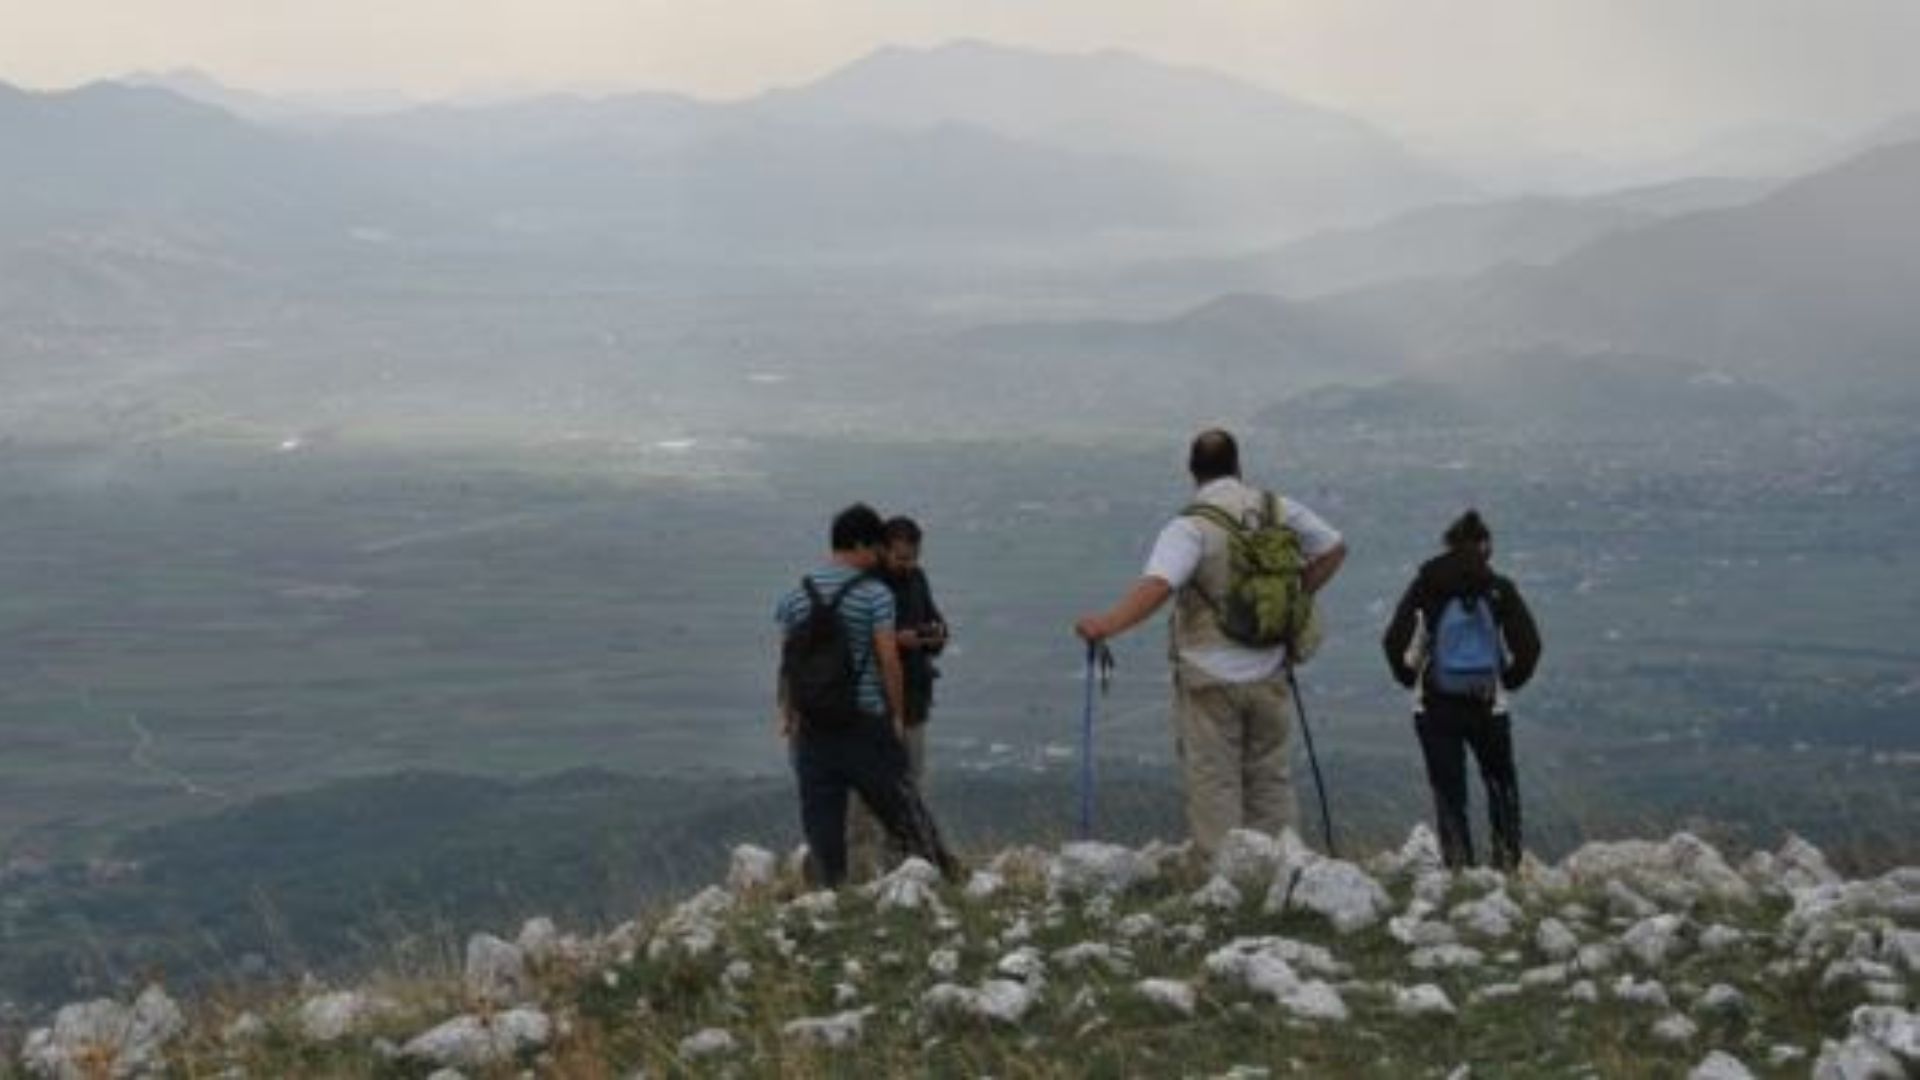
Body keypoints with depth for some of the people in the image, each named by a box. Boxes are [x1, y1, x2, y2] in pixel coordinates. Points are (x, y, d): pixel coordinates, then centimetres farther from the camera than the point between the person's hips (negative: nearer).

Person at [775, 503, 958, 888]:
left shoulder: (797, 595, 5)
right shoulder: (874, 594, -8)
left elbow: (787, 661, 8)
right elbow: (888, 660, -11)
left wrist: (788, 714, 16)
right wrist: (898, 714, -1)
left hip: (813, 725, 3)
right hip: (865, 719, -3)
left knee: (820, 812, 6)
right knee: (899, 802, 7)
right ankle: (943, 871, 17)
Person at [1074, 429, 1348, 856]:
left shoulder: (1190, 527, -16)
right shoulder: (1279, 511, 2)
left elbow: (1157, 585, -31)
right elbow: (1334, 548, 15)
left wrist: (1105, 625, -37)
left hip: (1210, 678, -5)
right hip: (1268, 673, 5)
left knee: (1214, 783, 2)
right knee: (1269, 778, 16)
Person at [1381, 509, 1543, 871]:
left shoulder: (1426, 587, -2)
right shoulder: (1499, 590, -2)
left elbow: (1394, 641, -8)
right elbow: (1529, 644, -7)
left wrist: (1410, 677, 6)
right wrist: (1511, 679, 8)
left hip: (1435, 708, 0)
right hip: (1488, 705, 0)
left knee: (1449, 793, 8)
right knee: (1501, 785, 19)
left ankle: (1459, 867, 4)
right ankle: (1507, 860, 14)